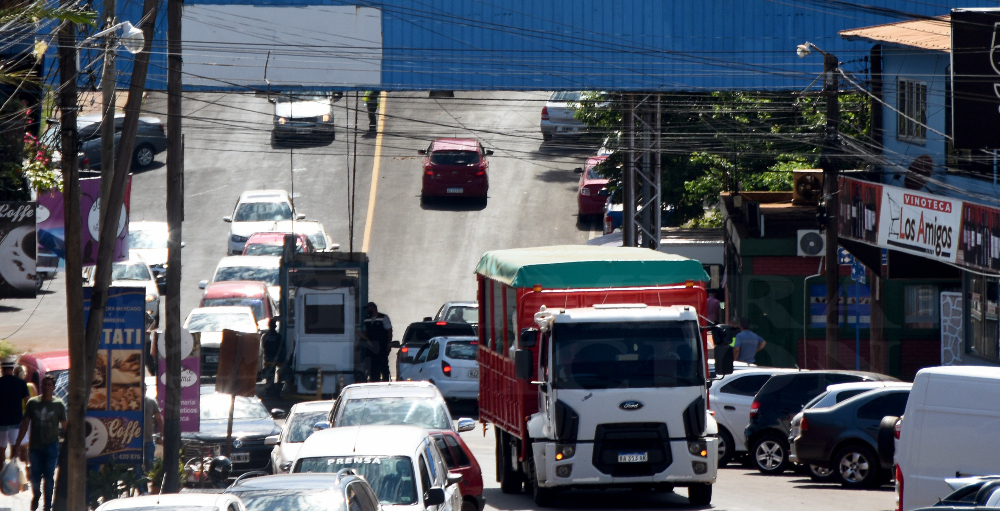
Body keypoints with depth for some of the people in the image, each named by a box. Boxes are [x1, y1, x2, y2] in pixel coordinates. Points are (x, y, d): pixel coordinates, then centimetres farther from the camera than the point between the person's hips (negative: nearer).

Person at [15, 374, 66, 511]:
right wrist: (17, 444, 1)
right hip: (35, 446, 2)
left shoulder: (58, 405, -2)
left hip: (51, 447, -2)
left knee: (49, 476, -2)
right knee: (35, 476, 6)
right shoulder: (32, 403, 1)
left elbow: (64, 426, 3)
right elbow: (25, 424, 4)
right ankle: (36, 496, 34)